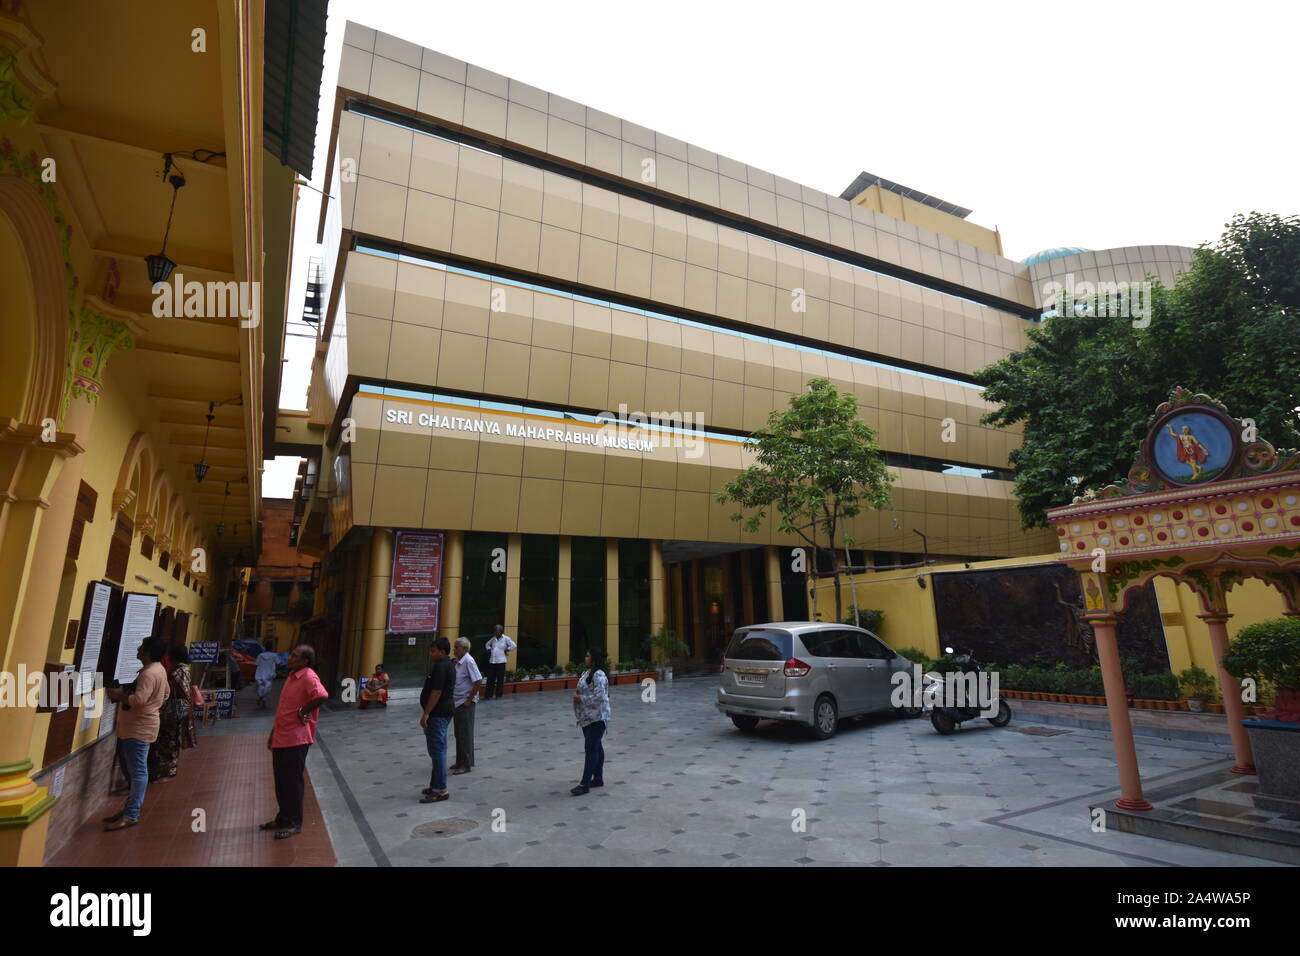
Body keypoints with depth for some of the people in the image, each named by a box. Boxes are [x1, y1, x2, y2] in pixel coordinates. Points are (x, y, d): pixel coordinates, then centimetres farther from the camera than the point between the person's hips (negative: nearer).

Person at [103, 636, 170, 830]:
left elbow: (138, 700, -29)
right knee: (137, 770, 16)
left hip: (139, 728, -11)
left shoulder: (148, 673, -21)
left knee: (138, 771, -6)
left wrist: (118, 695, -15)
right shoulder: (159, 669, 12)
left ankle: (131, 815, -2)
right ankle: (131, 808, 24)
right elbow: (165, 694, 24)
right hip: (141, 726, 11)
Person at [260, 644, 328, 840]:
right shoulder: (292, 676, 13)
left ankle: (294, 823, 13)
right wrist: (273, 734, 19)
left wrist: (303, 712, -22)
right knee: (281, 780, 18)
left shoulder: (308, 677, -18)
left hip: (296, 739, -9)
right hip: (281, 738, 9)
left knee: (292, 781, 1)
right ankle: (283, 818, 32)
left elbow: (322, 696, -36)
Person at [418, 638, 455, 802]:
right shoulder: (448, 666, 15)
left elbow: (436, 692, -22)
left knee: (437, 750, -7)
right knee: (438, 750, 16)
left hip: (438, 714, -11)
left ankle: (440, 790, -3)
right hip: (445, 711, 11)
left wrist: (426, 714, -20)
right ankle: (436, 785, 25)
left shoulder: (440, 667, -17)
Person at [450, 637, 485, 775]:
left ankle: (466, 764, 10)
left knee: (465, 734, 0)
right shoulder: (458, 661, 9)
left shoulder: (468, 661, -18)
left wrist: (469, 700, -18)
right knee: (459, 734, 16)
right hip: (457, 702, 9)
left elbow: (478, 682, -23)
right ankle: (460, 762, 28)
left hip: (466, 703, -9)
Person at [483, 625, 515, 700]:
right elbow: (488, 644, 28)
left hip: (500, 662, -4)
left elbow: (514, 645, -11)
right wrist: (489, 650, 11)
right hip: (492, 661, 5)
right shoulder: (493, 638, 10)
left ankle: (499, 695, 12)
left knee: (500, 679, 1)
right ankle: (488, 695, 9)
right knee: (490, 679, 4)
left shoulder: (506, 639, -5)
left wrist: (506, 650, -8)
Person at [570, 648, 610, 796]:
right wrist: (577, 695, 1)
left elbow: (599, 696, -27)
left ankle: (585, 784, -3)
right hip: (587, 717, 10)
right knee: (596, 747, 16)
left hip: (596, 717, -10)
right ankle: (598, 778, 25)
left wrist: (581, 699, -18)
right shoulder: (587, 672, 11)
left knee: (592, 749, -6)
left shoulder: (599, 675, -20)